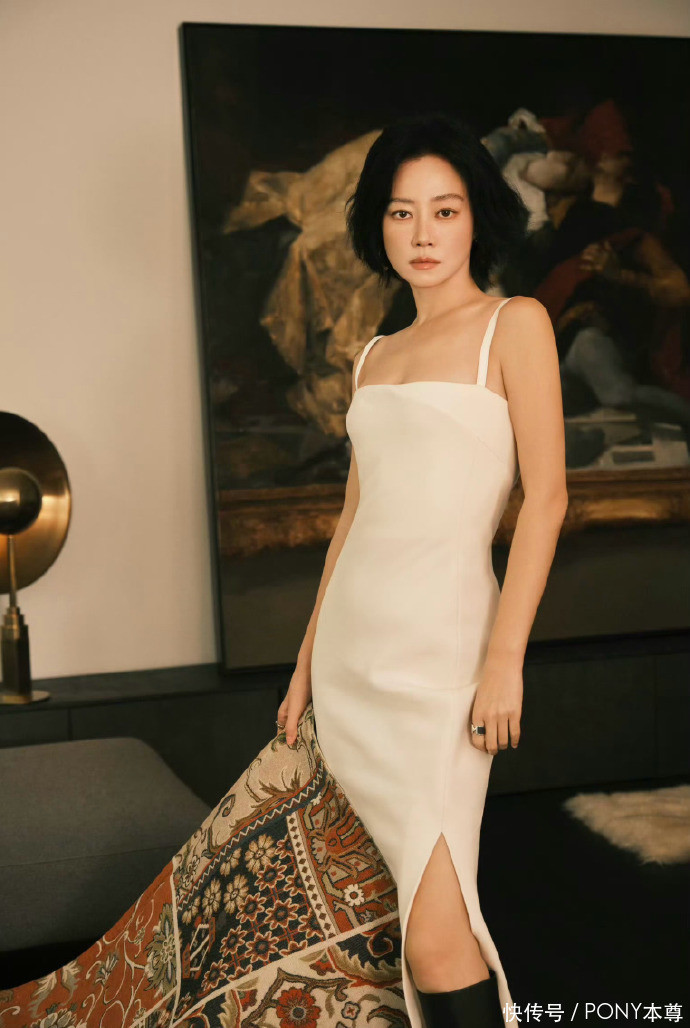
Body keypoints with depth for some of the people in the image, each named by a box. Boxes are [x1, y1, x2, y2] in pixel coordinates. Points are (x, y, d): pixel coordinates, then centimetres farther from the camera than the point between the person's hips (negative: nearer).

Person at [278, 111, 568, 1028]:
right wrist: (308, 661, 17)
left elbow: (546, 498, -7)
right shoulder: (375, 356, 18)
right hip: (350, 645, 6)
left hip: (437, 644, -6)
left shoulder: (515, 325, 1)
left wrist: (504, 659, -15)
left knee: (437, 941, -12)